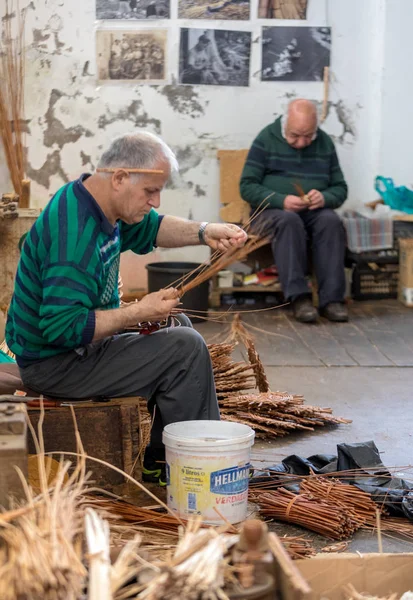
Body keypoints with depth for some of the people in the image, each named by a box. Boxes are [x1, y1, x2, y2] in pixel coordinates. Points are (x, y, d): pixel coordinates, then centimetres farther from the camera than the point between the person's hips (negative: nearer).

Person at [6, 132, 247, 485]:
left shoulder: (97, 202, 1)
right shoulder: (74, 234, -30)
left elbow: (151, 229, 17)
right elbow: (63, 327, -33)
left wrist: (204, 233, -1)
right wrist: (139, 313, -26)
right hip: (55, 364, -11)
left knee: (179, 325, 21)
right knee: (186, 348, -16)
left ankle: (160, 461, 22)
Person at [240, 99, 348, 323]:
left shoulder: (325, 143, 9)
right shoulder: (266, 140, 0)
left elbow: (340, 188, 12)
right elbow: (247, 186, -4)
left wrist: (325, 198, -12)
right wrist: (281, 200, -19)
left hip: (314, 211, 3)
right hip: (274, 210, -2)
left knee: (331, 221, -31)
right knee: (288, 221, -37)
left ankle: (331, 298, -33)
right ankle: (299, 297, -39)